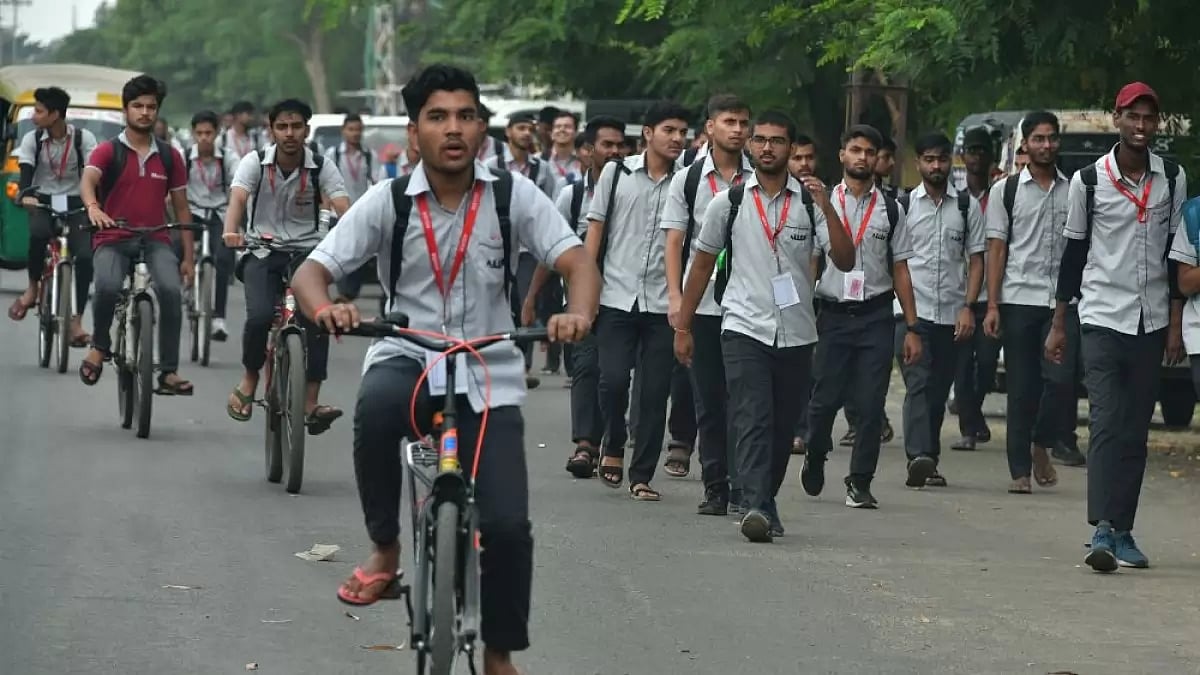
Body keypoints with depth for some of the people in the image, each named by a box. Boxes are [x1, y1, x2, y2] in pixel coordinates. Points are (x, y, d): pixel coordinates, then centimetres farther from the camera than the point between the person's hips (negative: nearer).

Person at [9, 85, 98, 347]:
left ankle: (76, 321, -15)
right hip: (43, 201, 0)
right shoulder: (32, 139, -4)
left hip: (75, 203, 0)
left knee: (84, 257, -20)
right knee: (38, 234, -34)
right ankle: (33, 287, -9)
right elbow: (26, 171, -14)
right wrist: (26, 195, -36)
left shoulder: (83, 138, -8)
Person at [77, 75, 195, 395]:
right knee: (108, 287, -32)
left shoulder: (170, 157, 11)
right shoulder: (108, 151, 3)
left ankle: (169, 372, -20)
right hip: (113, 239, -2)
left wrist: (189, 257, 8)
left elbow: (181, 208, 14)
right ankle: (99, 345, -1)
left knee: (171, 290, -27)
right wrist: (93, 207, -40)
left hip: (155, 240, 2)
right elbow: (88, 181, -17)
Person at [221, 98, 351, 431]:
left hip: (306, 251, 1)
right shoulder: (255, 162, -6)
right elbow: (237, 198, -23)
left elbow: (343, 206, -19)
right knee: (260, 315, -25)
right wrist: (231, 232, -44)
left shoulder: (322, 167, -5)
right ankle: (249, 380, 3)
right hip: (262, 253, -1)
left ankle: (311, 403, -21)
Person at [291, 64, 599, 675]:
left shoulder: (513, 195, -5)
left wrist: (579, 314, -34)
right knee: (377, 407, -37)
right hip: (407, 358, -1)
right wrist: (325, 308, -32)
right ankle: (385, 549, -13)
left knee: (507, 524, -10)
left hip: (489, 378, 1)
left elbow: (577, 263, -11)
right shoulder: (388, 201, -5)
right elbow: (312, 271, -8)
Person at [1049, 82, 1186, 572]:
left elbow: (1176, 255, 8)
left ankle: (1122, 531, 11)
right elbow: (1074, 252, 4)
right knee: (1106, 425, -12)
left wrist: (1175, 326, 5)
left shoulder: (1173, 179, 5)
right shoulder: (1088, 181, -2)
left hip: (1151, 322, 3)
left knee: (1135, 430, 6)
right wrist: (1059, 324, 5)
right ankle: (1103, 531, -19)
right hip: (1102, 317, -3)